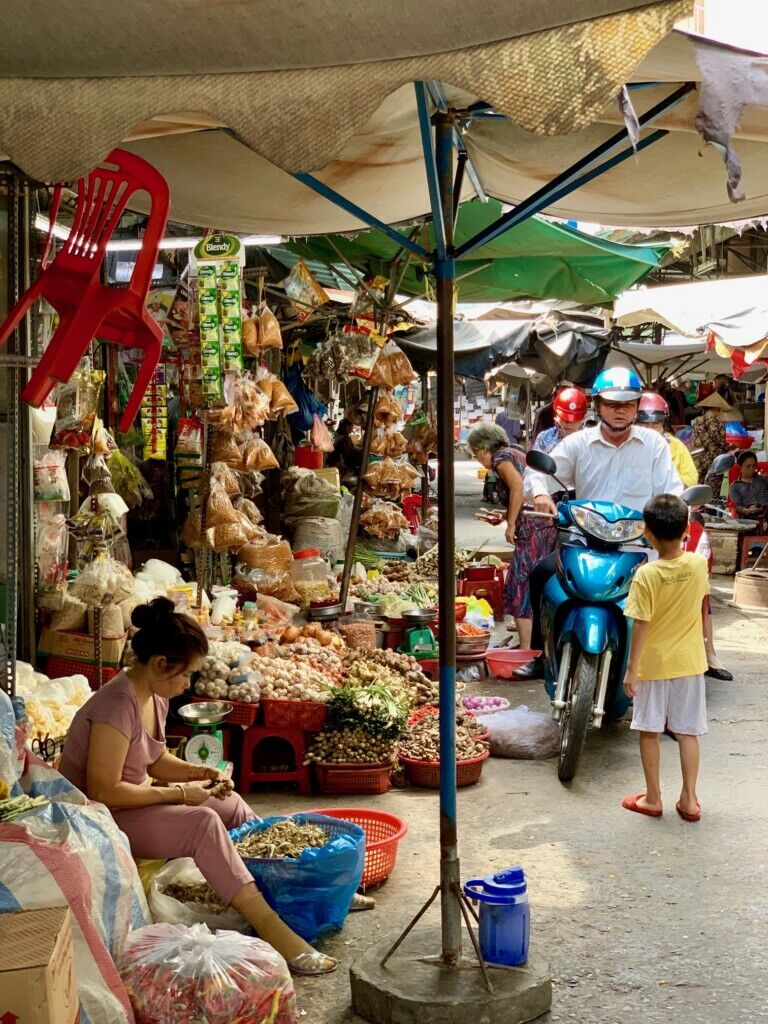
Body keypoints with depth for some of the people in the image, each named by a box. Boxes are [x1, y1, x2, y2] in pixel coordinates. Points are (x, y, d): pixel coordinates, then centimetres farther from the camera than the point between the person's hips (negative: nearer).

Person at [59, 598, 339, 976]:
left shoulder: (154, 696, 2)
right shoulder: (118, 705, -26)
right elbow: (103, 792, -28)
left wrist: (200, 773, -2)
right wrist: (178, 794, -21)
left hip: (133, 800, 10)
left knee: (231, 805, 6)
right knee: (202, 822, -26)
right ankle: (271, 930, -26)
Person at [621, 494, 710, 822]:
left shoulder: (646, 575, -20)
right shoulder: (698, 564, -9)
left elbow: (641, 625, -18)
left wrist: (631, 668, -12)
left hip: (654, 663, -3)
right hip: (689, 661, 3)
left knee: (649, 731, 10)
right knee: (688, 732, 11)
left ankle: (653, 798, 17)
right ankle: (689, 799, 14)